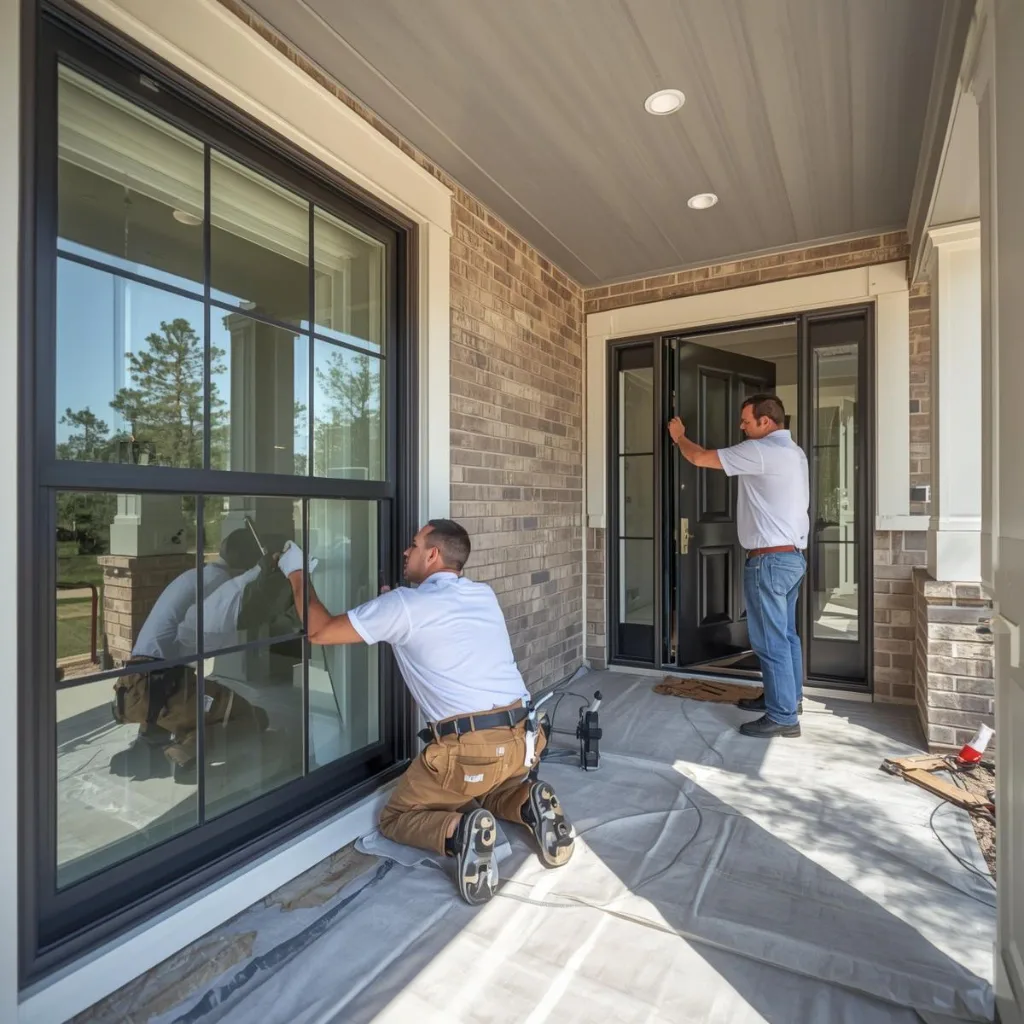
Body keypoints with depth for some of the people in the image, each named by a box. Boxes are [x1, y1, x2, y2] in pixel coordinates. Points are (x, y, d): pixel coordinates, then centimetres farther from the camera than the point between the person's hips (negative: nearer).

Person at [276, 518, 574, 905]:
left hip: (467, 749, -6)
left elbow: (319, 631, 3)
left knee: (396, 817, 20)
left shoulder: (403, 605, -5)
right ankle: (531, 805, 6)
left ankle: (458, 831, -11)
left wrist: (296, 573, 16)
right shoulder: (484, 595, 12)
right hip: (521, 740, 7)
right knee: (492, 791, 39)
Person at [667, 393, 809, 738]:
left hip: (770, 559, -10)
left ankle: (783, 716, 4)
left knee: (770, 640, -3)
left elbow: (700, 458, -10)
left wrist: (679, 436, 8)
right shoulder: (793, 452, 14)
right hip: (792, 555, 10)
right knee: (785, 634, 18)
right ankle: (789, 698, 30)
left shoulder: (761, 451, -16)